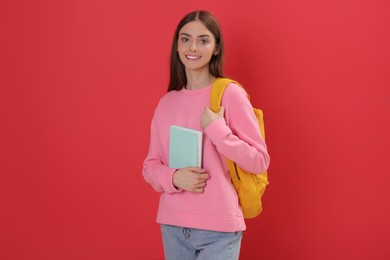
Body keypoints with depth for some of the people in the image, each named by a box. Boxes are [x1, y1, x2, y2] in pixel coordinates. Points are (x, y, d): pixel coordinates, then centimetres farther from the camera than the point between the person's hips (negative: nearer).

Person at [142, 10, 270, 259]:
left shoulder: (230, 94, -8)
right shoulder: (166, 103, 5)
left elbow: (260, 161, -8)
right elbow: (151, 165, 9)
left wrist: (217, 129, -19)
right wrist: (174, 178, -11)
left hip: (219, 229, -4)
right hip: (172, 226, 4)